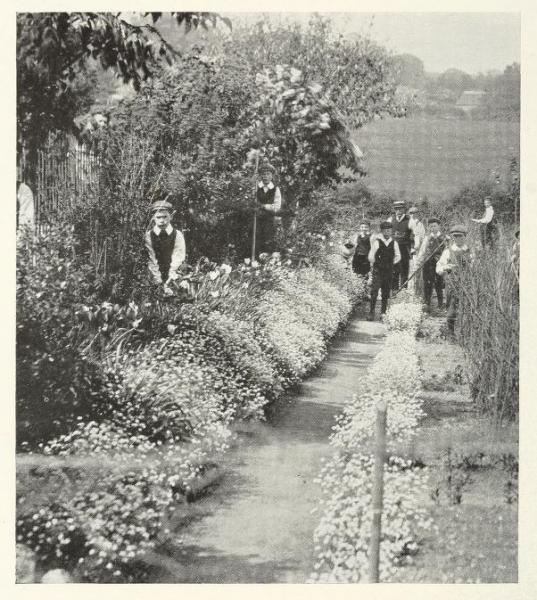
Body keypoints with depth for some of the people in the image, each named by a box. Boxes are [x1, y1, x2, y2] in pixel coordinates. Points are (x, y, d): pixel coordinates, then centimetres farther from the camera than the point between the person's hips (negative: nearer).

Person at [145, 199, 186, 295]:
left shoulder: (178, 235, -1)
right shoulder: (149, 235, -1)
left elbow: (177, 259, -8)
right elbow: (152, 260, -7)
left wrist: (169, 283, -18)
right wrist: (159, 283, -17)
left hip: (173, 280, 1)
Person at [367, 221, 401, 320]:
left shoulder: (394, 243, 5)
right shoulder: (377, 242, -6)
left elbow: (398, 256, 17)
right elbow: (371, 257, -1)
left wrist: (391, 263, 9)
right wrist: (376, 264, 6)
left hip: (389, 271, 4)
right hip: (377, 271, -3)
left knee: (386, 293, 8)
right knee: (374, 292, -9)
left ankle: (383, 313, 16)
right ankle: (371, 313, -5)